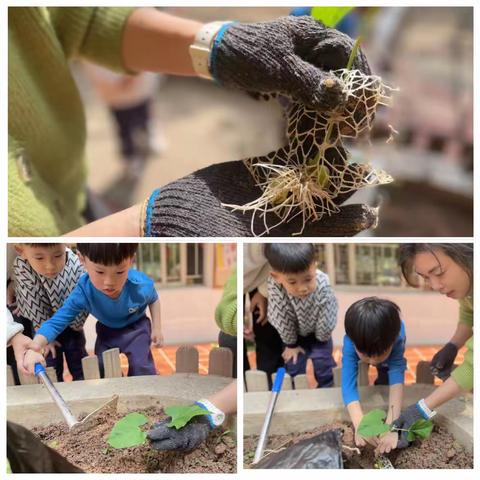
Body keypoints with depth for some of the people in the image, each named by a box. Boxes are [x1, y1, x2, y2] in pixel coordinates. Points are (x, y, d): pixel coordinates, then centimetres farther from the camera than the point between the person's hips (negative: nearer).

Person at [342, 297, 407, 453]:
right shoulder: (351, 343, -46)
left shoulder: (397, 338, -48)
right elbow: (348, 385, -51)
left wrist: (391, 426, -63)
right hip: (361, 336, 0)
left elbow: (396, 379, -53)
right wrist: (360, 425, -66)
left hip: (390, 335, 0)